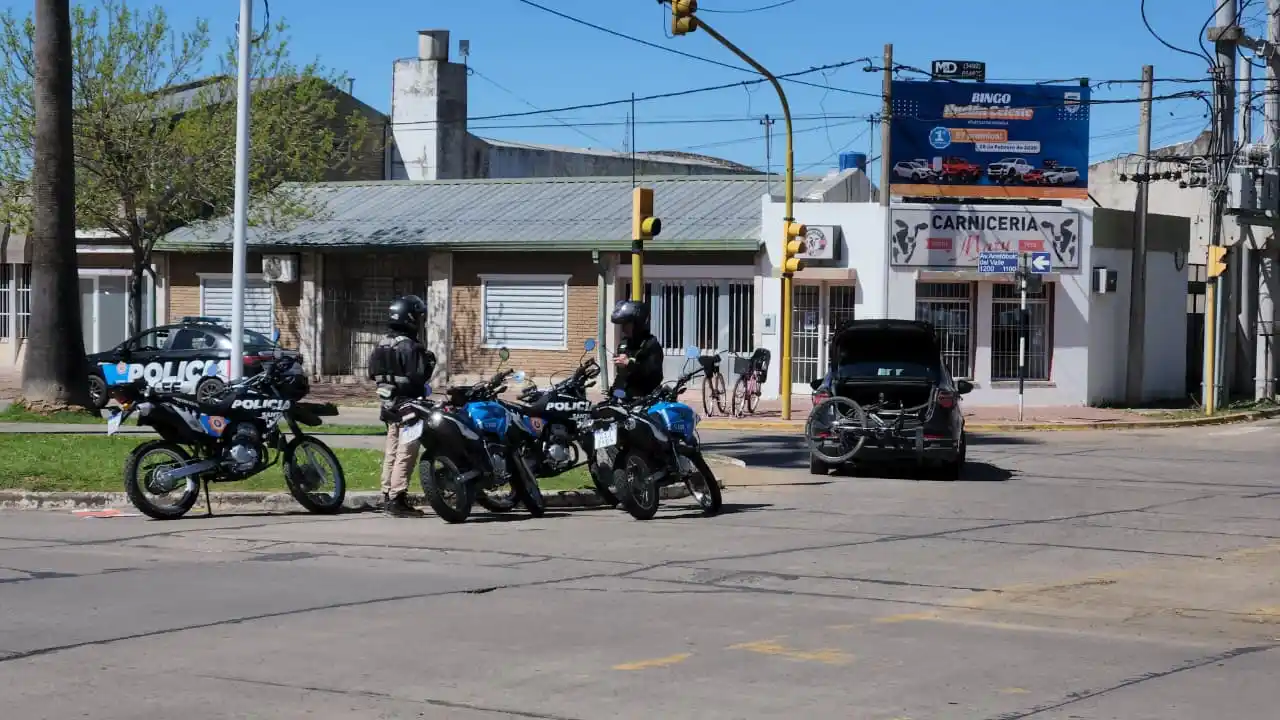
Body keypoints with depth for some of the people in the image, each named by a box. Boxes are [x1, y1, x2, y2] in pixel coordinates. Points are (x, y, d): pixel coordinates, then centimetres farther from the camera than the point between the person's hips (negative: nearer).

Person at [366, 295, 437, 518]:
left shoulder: (382, 344, 11)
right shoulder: (410, 347, -17)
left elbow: (373, 373, 17)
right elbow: (419, 377, -23)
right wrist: (429, 362, -7)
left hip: (389, 406, 9)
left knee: (392, 452, 14)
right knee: (405, 453, -8)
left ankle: (387, 496, 19)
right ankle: (397, 500, -11)